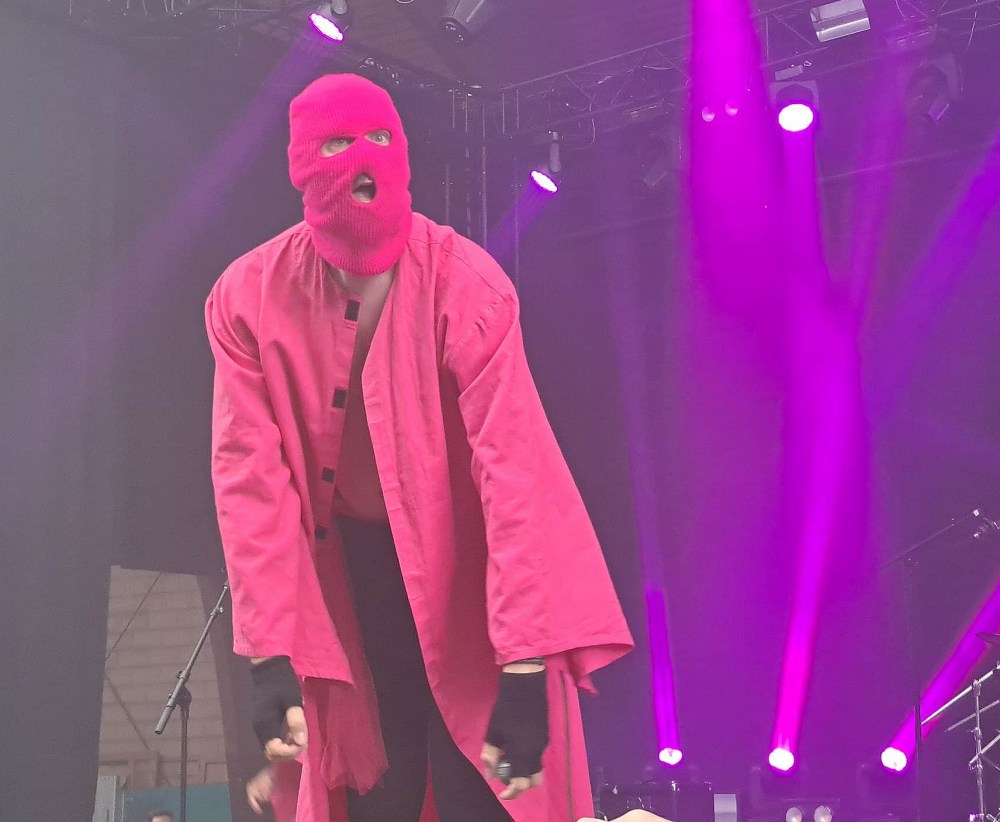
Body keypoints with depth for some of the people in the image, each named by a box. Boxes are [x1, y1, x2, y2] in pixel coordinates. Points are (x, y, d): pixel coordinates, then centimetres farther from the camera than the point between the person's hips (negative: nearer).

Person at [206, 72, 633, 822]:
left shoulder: (466, 286, -19)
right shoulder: (247, 298, -10)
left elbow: (513, 470, -24)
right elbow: (251, 474, -11)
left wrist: (525, 671, -30)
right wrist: (270, 657, -17)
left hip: (464, 563, -2)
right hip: (345, 576, 2)